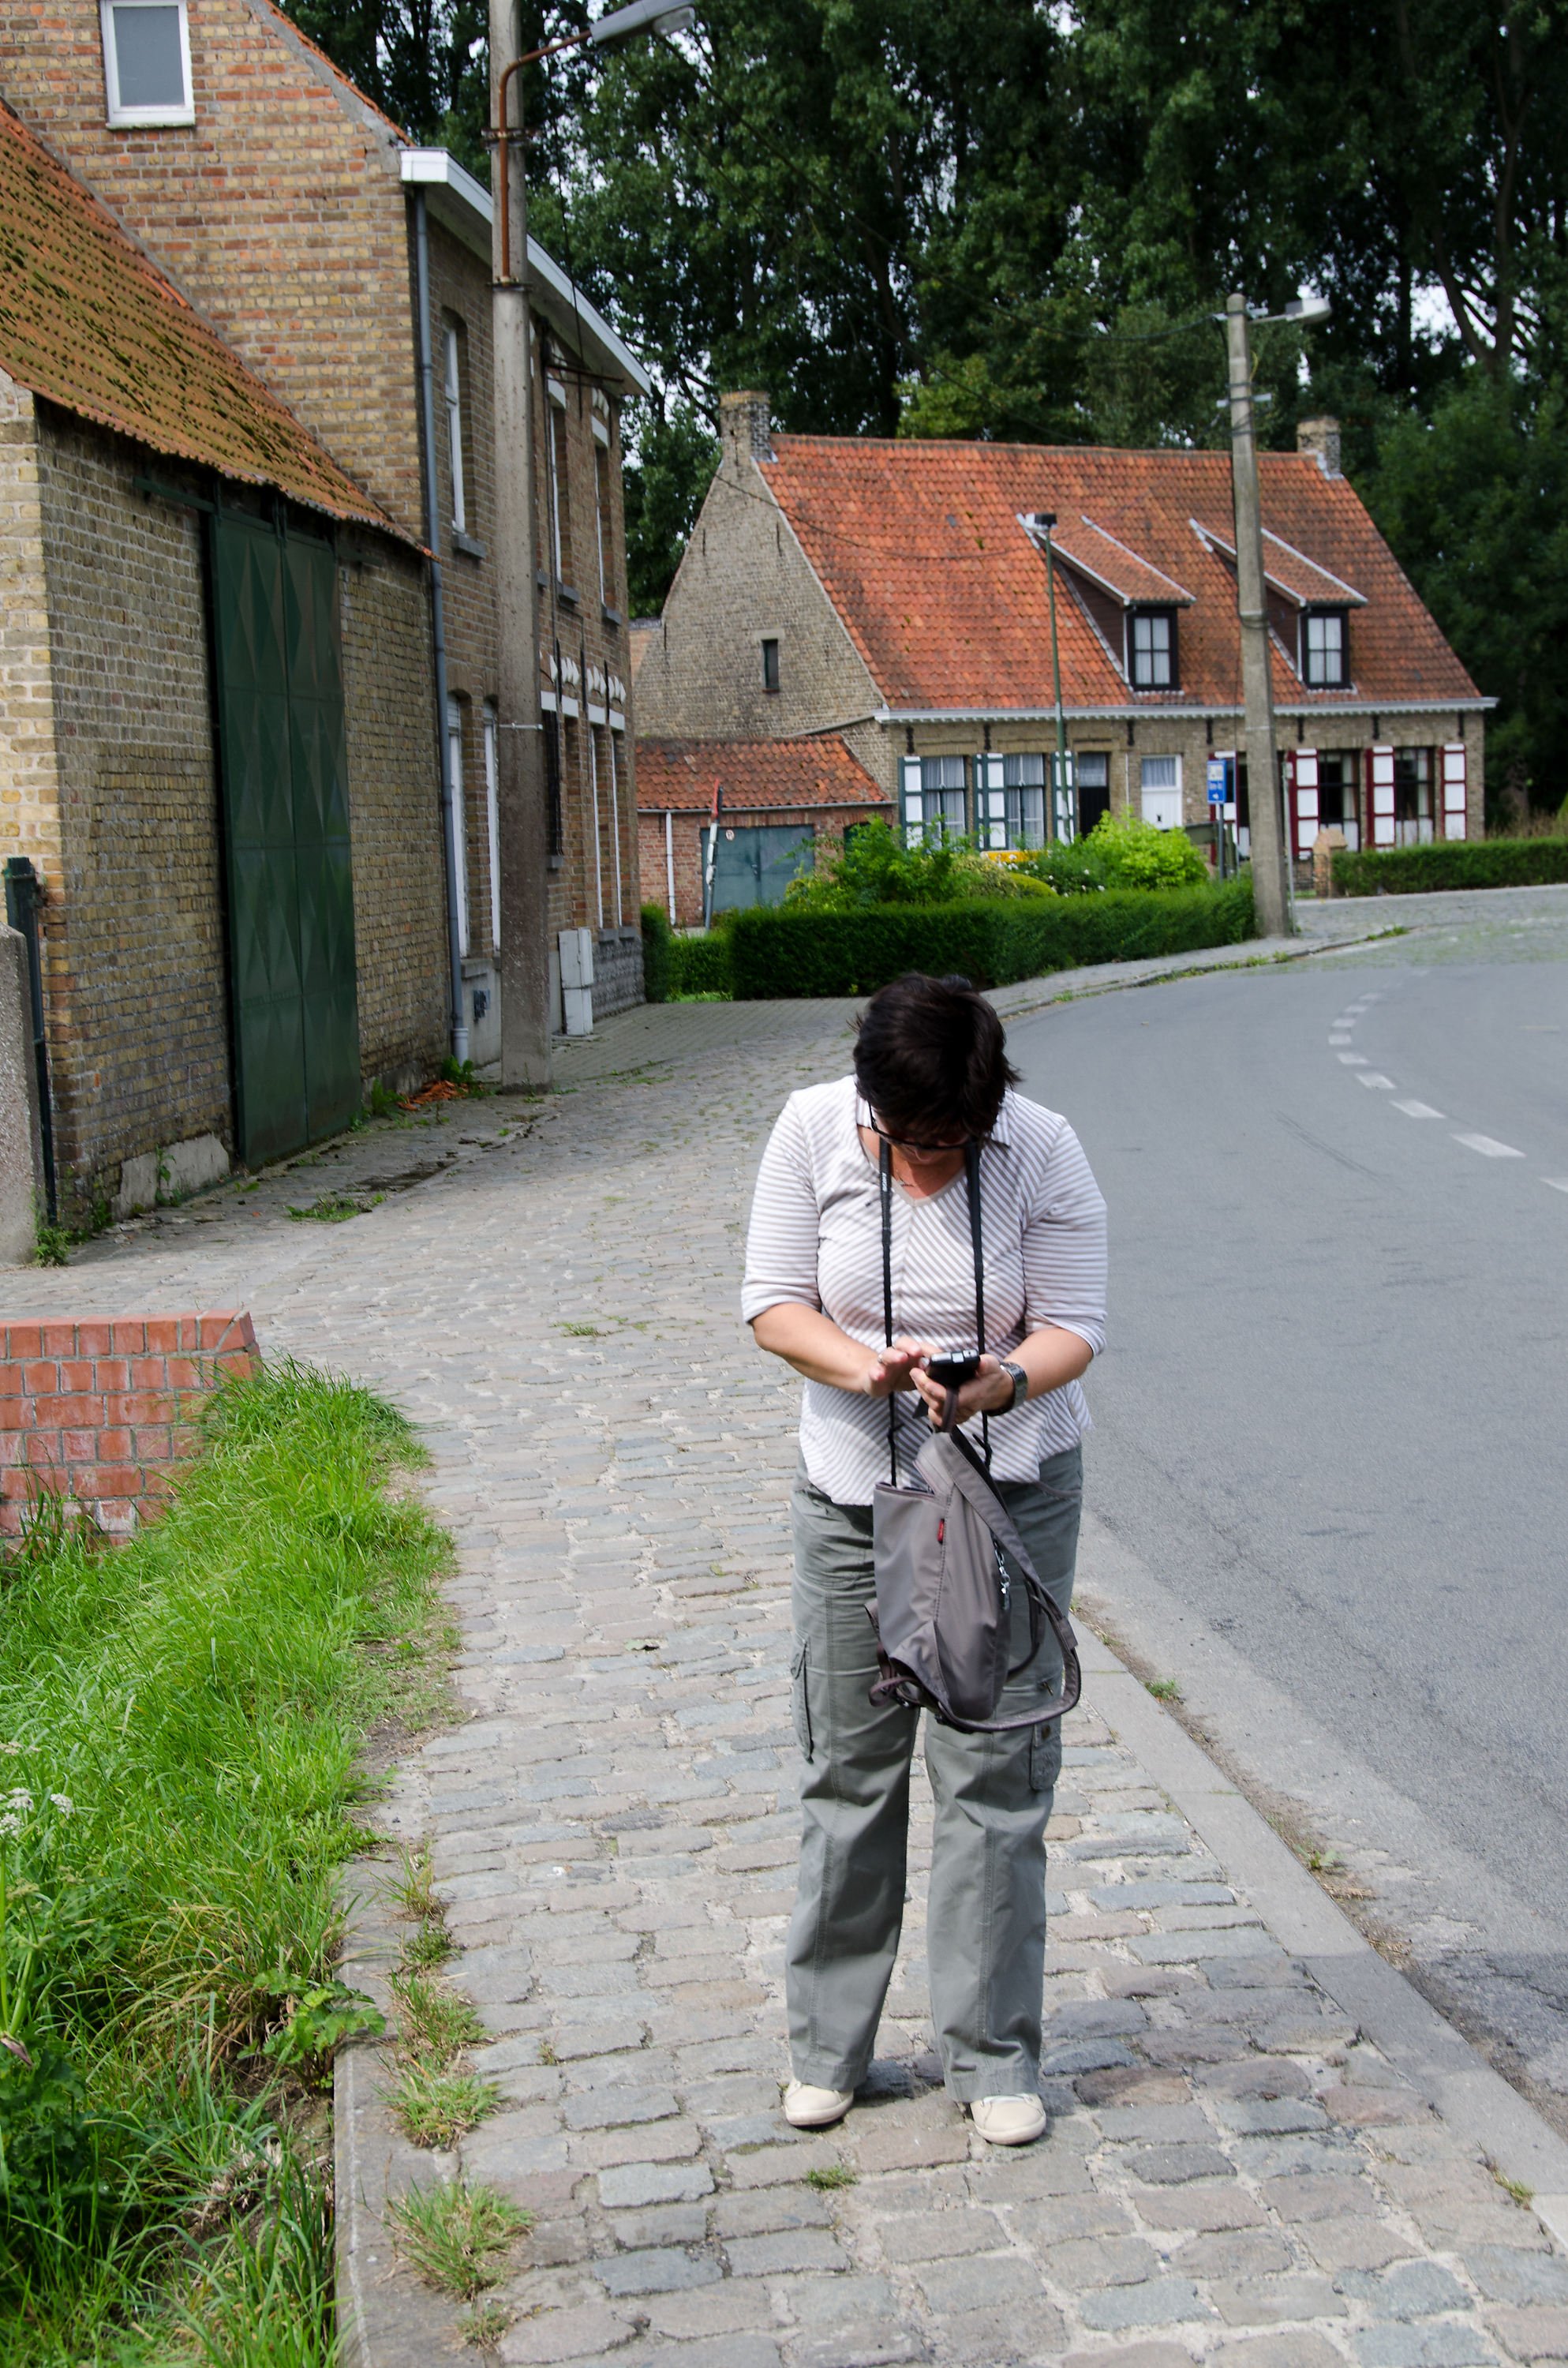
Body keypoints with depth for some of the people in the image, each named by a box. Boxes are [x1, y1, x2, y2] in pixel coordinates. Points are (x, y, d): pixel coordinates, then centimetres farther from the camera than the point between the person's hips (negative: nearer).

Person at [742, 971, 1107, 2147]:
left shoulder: (1044, 1150, -13)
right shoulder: (813, 1130, -9)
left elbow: (1075, 1328, -8)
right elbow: (772, 1300, -5)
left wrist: (1002, 1380, -29)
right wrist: (862, 1364, -24)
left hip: (1012, 1488, -1)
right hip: (851, 1492, 2)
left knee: (994, 1771, 0)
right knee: (848, 1767, 8)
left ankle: (995, 2057, 15)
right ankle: (828, 2048, 23)